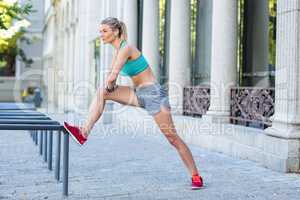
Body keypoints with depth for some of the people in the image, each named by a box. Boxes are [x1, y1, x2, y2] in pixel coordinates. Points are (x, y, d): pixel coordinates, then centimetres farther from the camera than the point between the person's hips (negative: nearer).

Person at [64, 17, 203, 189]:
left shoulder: (126, 48, -18)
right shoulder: (118, 50, 10)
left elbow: (112, 78, -23)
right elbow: (110, 79, 19)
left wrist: (110, 86, -3)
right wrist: (109, 88, 1)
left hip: (154, 94, -9)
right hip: (140, 94, 9)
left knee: (173, 138, -6)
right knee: (102, 93, -3)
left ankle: (196, 177, 3)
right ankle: (84, 133, -9)